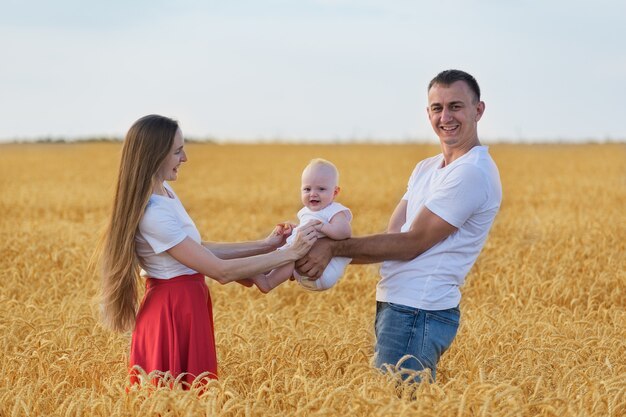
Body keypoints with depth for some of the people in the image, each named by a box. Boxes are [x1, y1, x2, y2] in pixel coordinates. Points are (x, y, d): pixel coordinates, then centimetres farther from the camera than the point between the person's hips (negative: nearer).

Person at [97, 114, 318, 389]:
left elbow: (199, 250, 11)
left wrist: (264, 245, 9)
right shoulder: (153, 214, -24)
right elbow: (221, 272, -22)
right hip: (175, 311, -9)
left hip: (182, 305, 9)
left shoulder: (162, 190, 5)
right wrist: (290, 253, -16)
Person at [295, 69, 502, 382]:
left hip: (417, 313, -9)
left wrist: (335, 247, -12)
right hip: (395, 307, 9)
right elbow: (392, 237, 10)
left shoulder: (473, 172, -12)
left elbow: (410, 244, -14)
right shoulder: (426, 169, 19)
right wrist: (319, 251, -2)